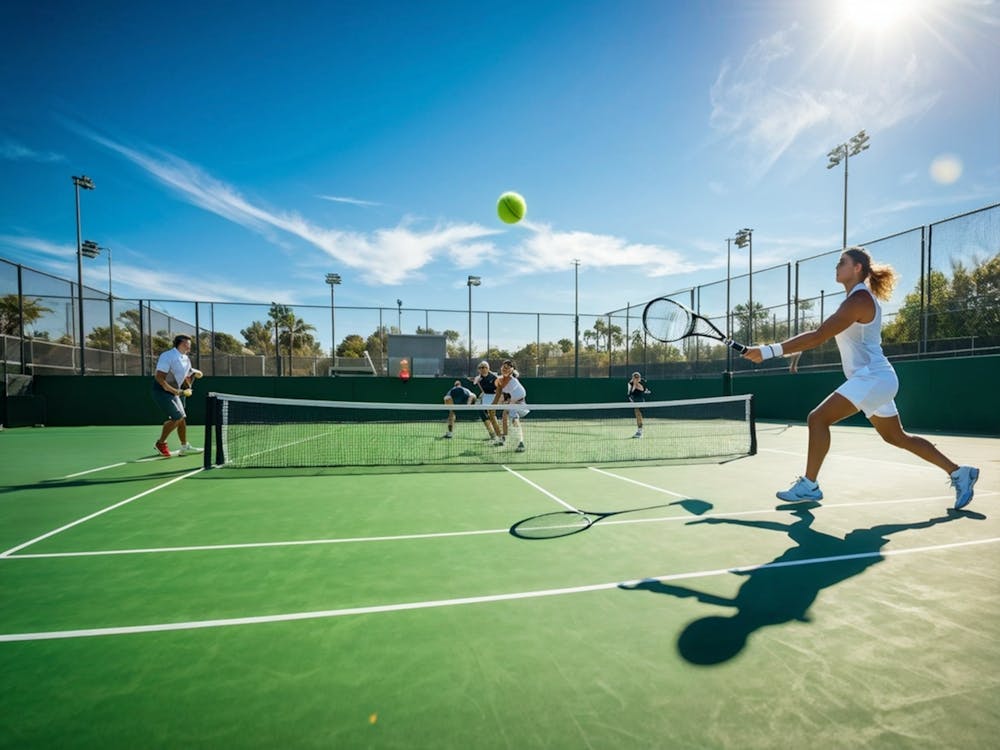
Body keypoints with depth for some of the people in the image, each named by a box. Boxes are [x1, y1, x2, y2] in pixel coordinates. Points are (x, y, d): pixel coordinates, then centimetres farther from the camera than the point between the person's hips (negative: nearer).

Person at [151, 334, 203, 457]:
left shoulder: (186, 359, 8)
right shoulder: (167, 356, -17)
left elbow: (186, 377, 18)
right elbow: (159, 378, -22)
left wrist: (188, 389, -2)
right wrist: (174, 391, -25)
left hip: (174, 392, 9)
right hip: (161, 392, -9)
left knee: (182, 418, 10)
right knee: (177, 417, -13)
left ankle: (185, 446, 19)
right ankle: (160, 443, 4)